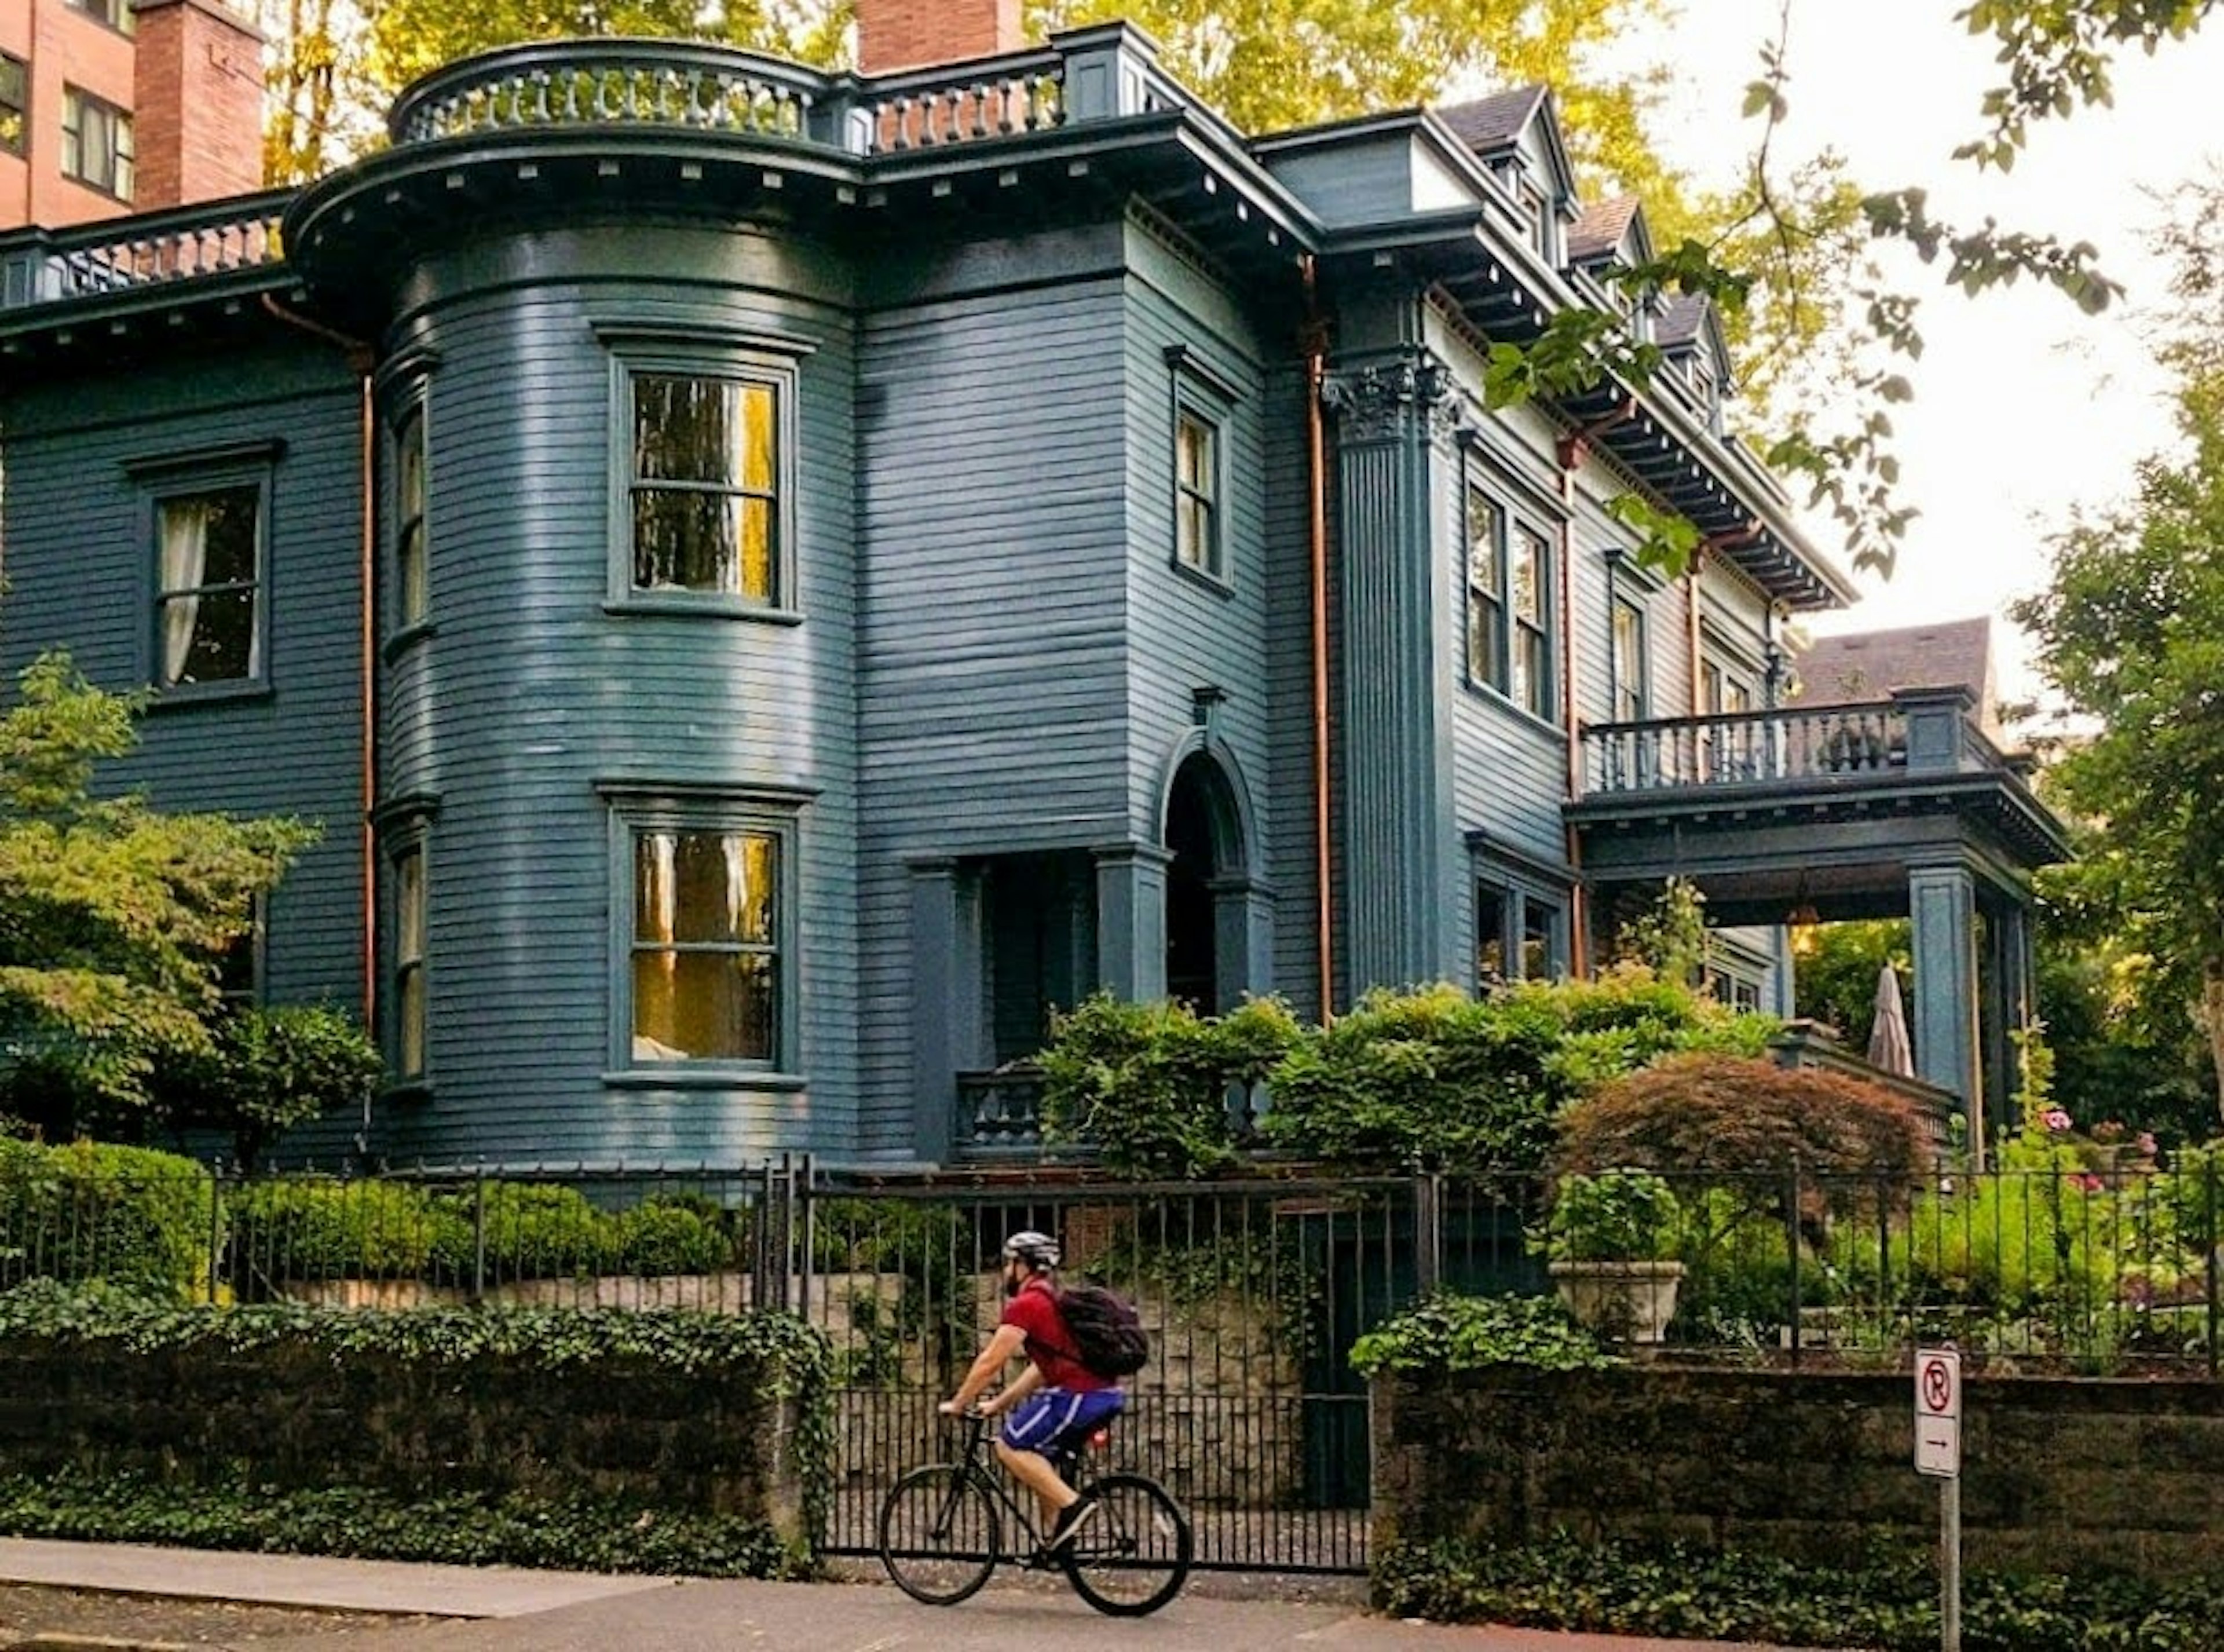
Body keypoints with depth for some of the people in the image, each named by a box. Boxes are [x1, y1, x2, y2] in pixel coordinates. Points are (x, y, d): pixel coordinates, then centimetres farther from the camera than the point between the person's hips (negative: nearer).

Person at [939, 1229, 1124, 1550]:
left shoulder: (1026, 1304, -6)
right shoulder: (1056, 1300, 24)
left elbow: (991, 1362, -6)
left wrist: (957, 1404, 5)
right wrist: (1000, 1404, 30)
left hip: (1078, 1396, -9)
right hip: (1108, 1395, 9)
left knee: (1010, 1447, 0)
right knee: (1036, 1453, 20)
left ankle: (1070, 1505, -9)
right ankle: (1059, 1534, 14)